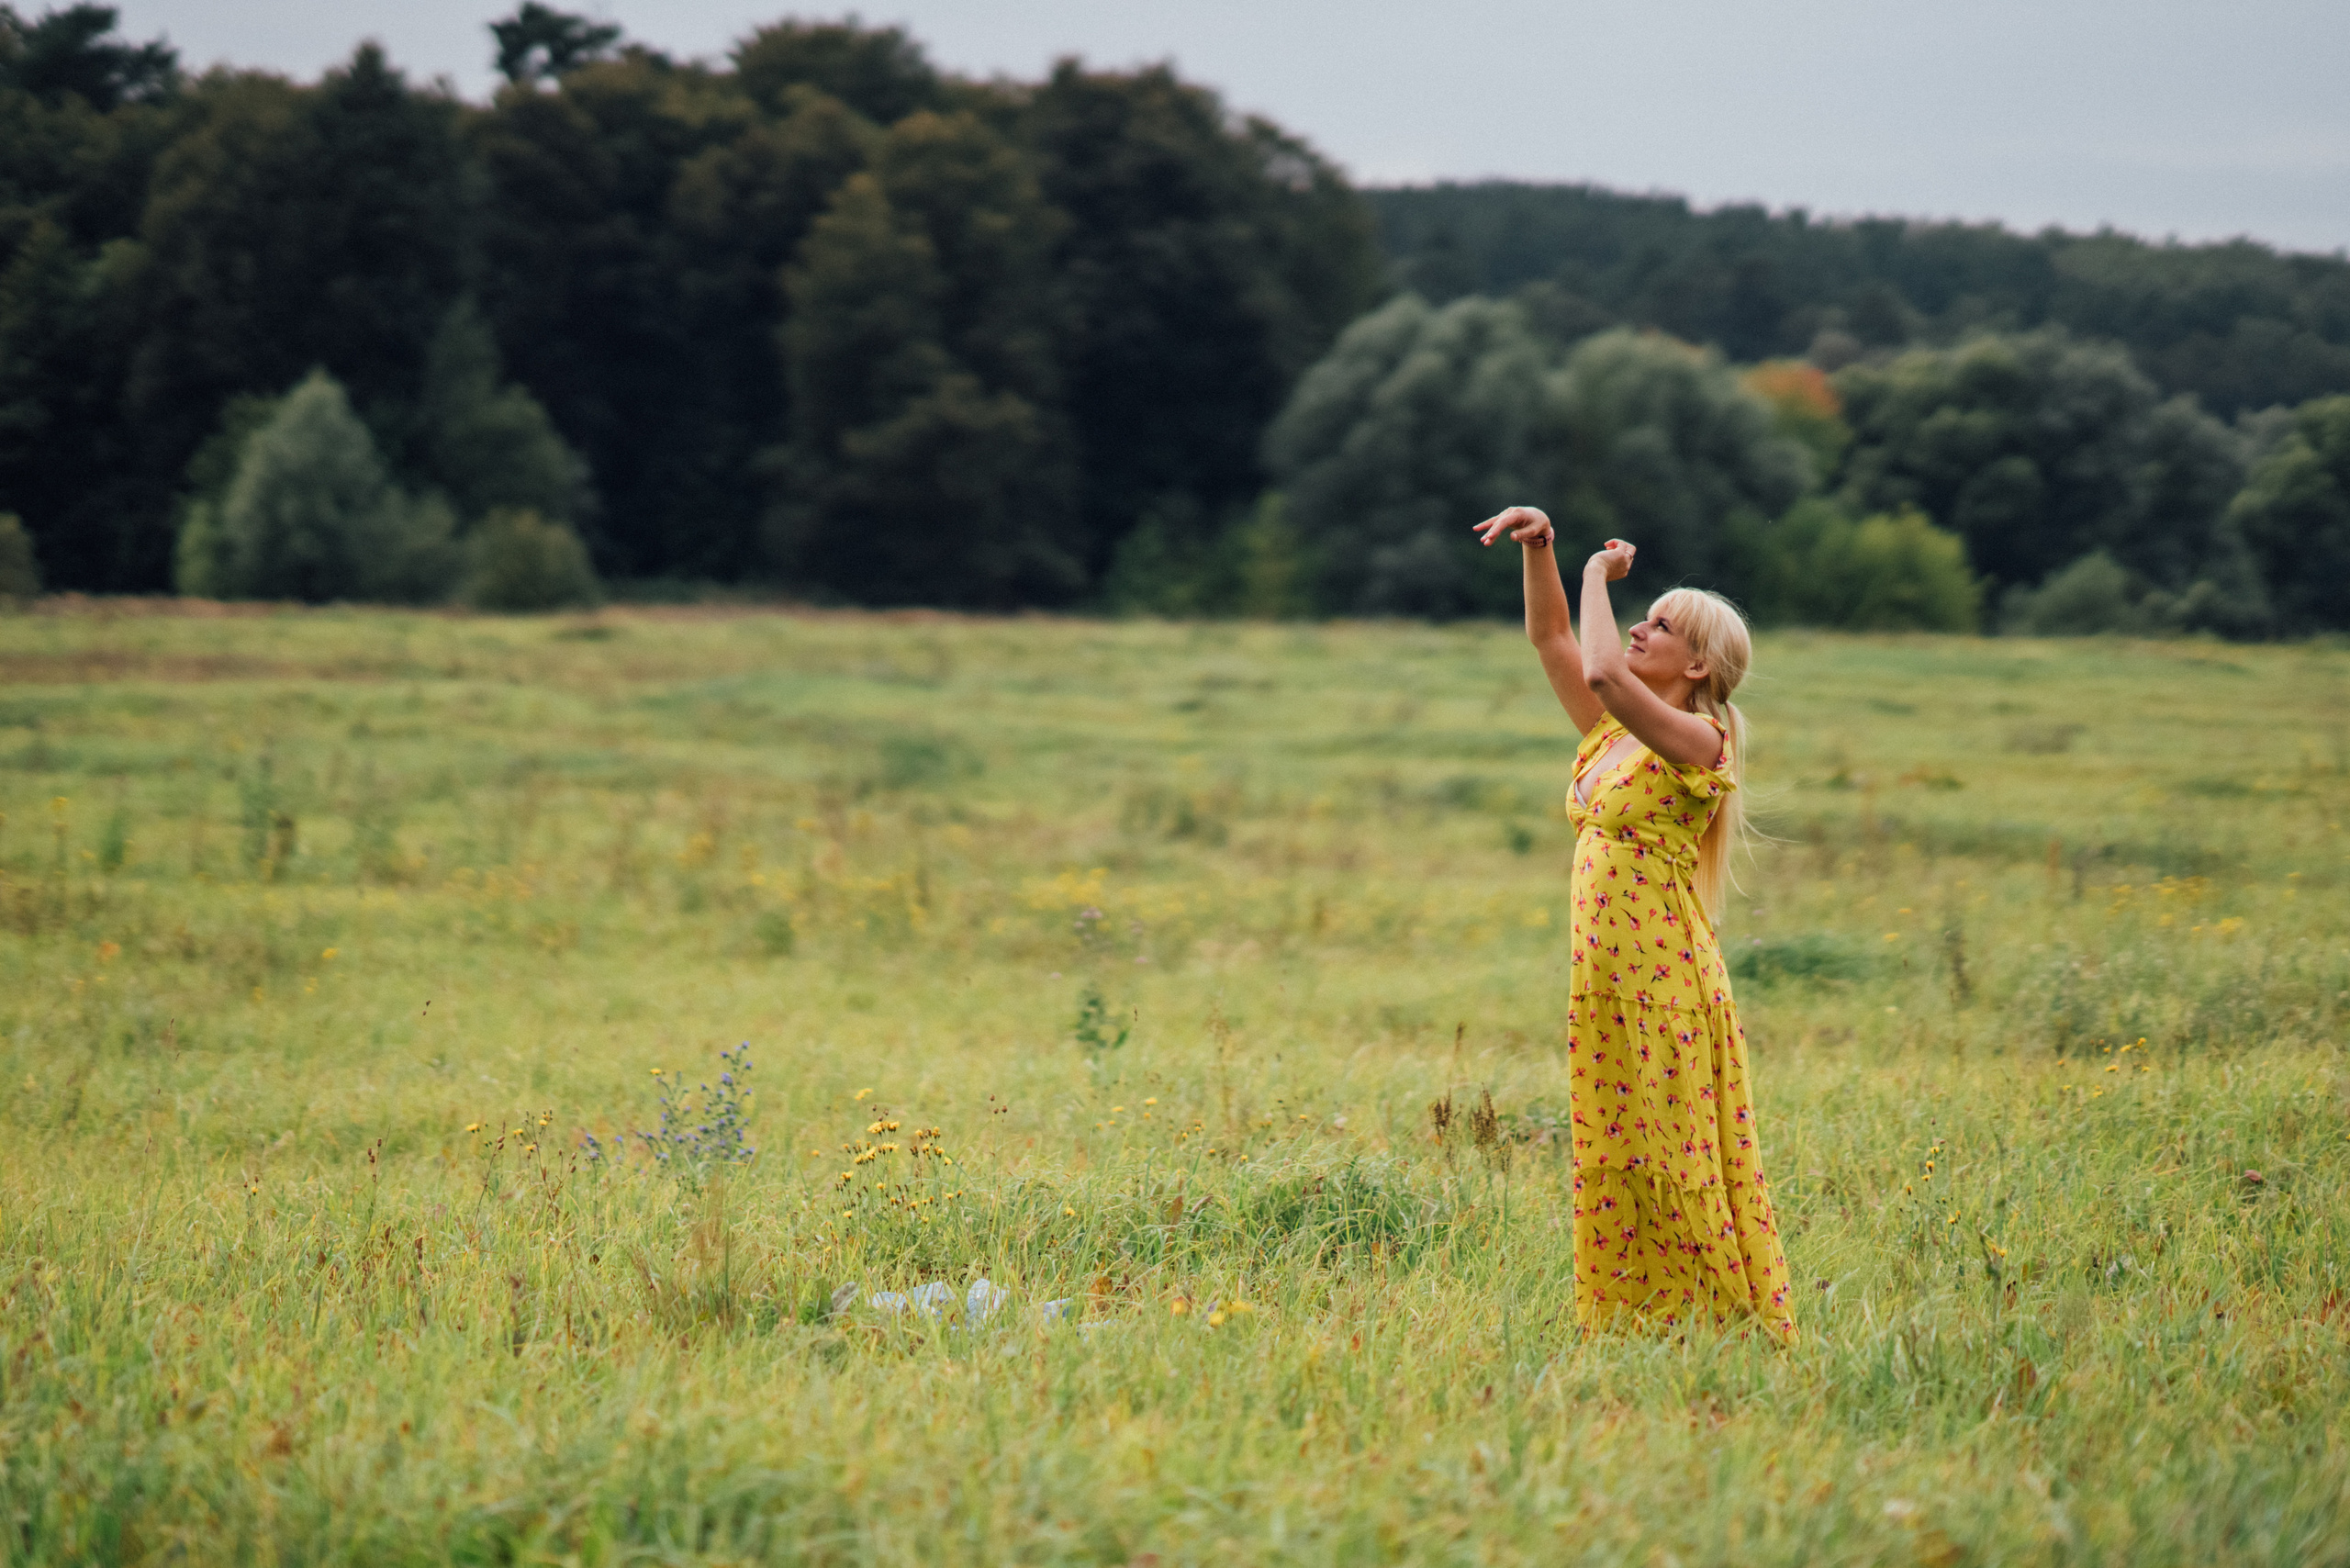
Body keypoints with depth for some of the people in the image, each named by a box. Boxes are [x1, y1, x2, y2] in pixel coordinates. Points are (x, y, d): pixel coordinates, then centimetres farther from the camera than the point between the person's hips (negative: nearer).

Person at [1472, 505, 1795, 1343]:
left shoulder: (1696, 741, -11)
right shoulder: (1611, 732, 13)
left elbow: (1603, 671, -26)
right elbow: (1550, 638, 18)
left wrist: (1597, 577, -12)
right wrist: (1539, 549, 4)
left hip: (1664, 982, -8)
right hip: (1604, 978, 8)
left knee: (1675, 1167, -5)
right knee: (1614, 1164, 9)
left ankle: (1737, 1328, 2)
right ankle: (1632, 1327, 14)